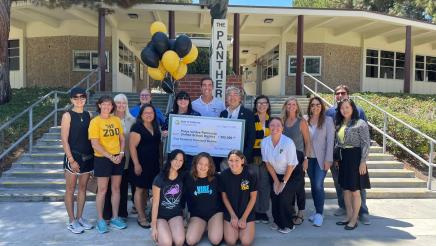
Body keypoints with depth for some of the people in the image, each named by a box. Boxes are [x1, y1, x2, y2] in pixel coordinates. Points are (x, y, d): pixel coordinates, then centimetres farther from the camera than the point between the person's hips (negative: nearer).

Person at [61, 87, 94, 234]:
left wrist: (93, 156, 5)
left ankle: (79, 218, 24)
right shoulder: (68, 115, -6)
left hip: (87, 156, 5)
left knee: (83, 188, 12)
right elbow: (64, 140, -10)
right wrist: (71, 159, -16)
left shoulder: (88, 115, 7)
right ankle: (71, 221, 15)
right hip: (73, 156, -5)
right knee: (70, 189, 5)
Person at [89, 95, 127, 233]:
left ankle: (115, 218, 22)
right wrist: (110, 156, -16)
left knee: (116, 188, 11)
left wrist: (121, 153, -5)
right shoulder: (95, 121, -7)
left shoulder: (116, 120, 7)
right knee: (102, 190, 3)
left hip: (118, 158, 5)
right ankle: (100, 220, 16)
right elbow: (95, 145, -13)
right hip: (102, 159, -4)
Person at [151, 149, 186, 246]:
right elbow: (155, 203, -9)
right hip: (160, 215, -2)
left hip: (176, 214, 2)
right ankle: (161, 233, 8)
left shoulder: (182, 178, -1)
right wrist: (154, 226, -10)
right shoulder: (160, 178, -11)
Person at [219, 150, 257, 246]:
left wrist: (244, 218, -8)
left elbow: (253, 198, -7)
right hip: (230, 212, 1)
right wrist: (233, 215, -6)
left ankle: (241, 229, 20)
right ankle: (236, 229, 21)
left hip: (247, 212, -1)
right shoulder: (223, 175, -13)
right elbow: (224, 197, -2)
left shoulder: (250, 175, -16)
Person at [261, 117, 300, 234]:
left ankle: (288, 225, 10)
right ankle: (278, 221, 22)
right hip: (276, 174, 4)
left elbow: (290, 166, -19)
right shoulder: (265, 142, -14)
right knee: (274, 196, -4)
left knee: (284, 197, -13)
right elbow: (268, 163, -5)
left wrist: (284, 182, -13)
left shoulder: (288, 142, -27)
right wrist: (276, 180, -3)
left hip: (293, 174, -4)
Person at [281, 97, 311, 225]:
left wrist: (306, 158, -10)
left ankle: (300, 214, 14)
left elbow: (307, 142, -3)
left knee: (299, 185, 1)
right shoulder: (283, 121, 7)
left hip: (298, 156, -4)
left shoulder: (302, 122, -3)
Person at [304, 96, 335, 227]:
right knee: (313, 185, 10)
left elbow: (330, 140, -7)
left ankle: (320, 214, 4)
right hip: (309, 158, 3)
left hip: (321, 158, -3)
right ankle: (317, 211, 22)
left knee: (318, 185, -9)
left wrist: (328, 159, -11)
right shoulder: (305, 120, 3)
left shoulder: (328, 120, -3)